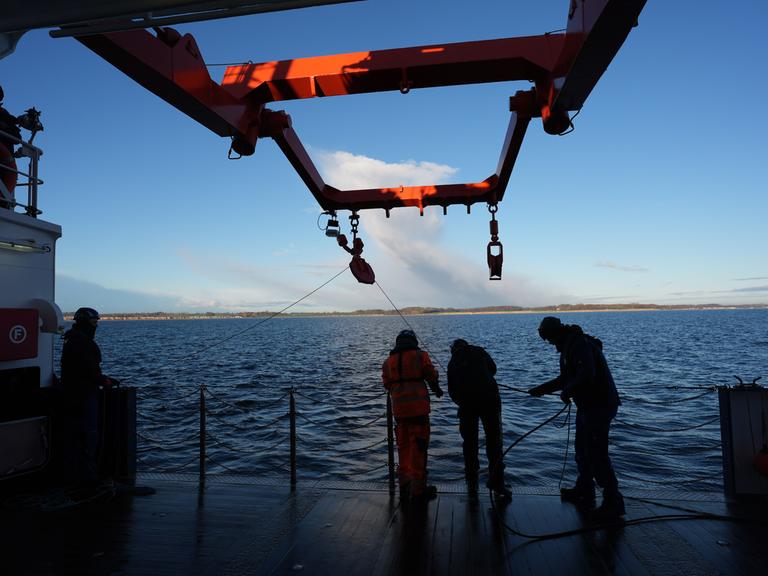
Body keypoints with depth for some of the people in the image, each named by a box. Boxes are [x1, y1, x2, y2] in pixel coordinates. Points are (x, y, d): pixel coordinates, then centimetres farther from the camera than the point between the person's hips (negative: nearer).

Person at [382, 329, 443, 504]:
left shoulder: (388, 361, 10)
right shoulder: (420, 355, -1)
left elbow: (387, 385, 13)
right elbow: (431, 376, 5)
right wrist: (437, 390, 26)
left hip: (398, 409, 4)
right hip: (418, 407, -4)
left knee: (403, 447, 15)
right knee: (418, 447, 3)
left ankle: (404, 487, 21)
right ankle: (418, 490, 8)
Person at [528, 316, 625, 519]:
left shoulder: (580, 344, -20)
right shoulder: (570, 346, 14)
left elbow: (587, 376, -32)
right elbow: (566, 378, 22)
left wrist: (567, 392, -17)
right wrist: (541, 389, 18)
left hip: (599, 406, -11)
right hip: (587, 405, 11)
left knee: (596, 454, -7)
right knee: (582, 450, 20)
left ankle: (613, 502, 4)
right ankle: (584, 492, 34)